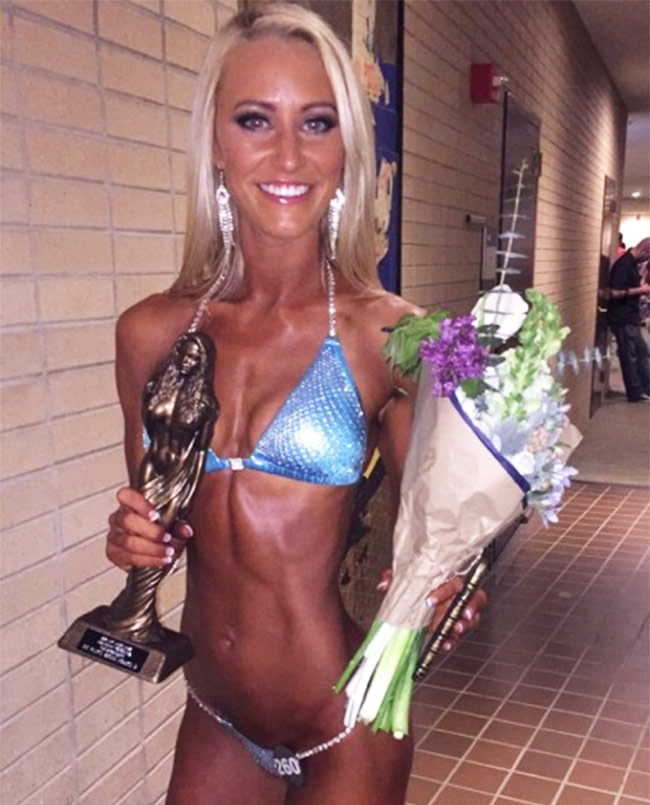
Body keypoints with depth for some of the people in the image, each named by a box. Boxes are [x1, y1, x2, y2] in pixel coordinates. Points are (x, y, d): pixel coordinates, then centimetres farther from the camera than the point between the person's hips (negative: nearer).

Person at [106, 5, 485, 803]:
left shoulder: (390, 334, -15)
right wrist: (137, 539, -13)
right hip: (212, 719, 3)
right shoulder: (151, 332, -7)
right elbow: (151, 513, 7)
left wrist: (444, 593, -23)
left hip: (342, 730, -3)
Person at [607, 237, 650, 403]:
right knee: (630, 356, 1)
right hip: (622, 319, -10)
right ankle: (636, 393, 11)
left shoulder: (632, 263, 10)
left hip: (630, 317, 10)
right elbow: (614, 292, -27)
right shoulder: (623, 264, -20)